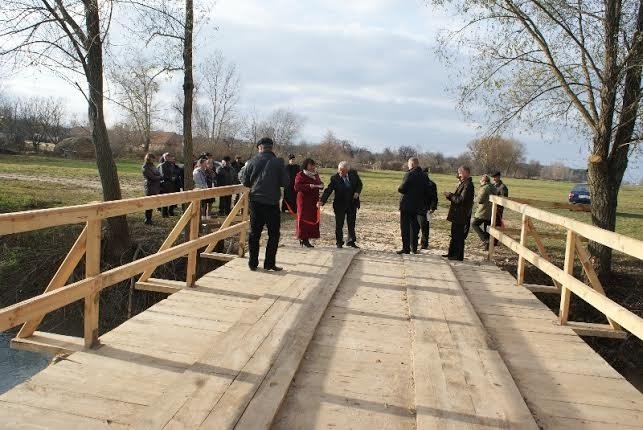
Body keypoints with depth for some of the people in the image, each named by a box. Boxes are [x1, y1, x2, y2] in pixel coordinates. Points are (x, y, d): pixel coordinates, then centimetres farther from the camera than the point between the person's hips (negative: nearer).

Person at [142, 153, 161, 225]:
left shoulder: (152, 165, 14)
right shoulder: (145, 167, -11)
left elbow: (158, 174, 15)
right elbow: (152, 177, -16)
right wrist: (160, 177, -5)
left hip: (155, 187, 8)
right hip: (150, 187, -8)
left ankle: (149, 218, 21)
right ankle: (147, 219, 4)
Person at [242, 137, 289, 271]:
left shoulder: (252, 161, -1)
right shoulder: (278, 162, -7)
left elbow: (245, 182, 3)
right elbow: (285, 183, -7)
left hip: (256, 201, 3)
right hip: (272, 202, -2)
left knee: (254, 232, 10)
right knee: (273, 234, 8)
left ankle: (253, 263, 13)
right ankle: (269, 263, 7)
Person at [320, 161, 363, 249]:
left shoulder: (353, 174, -5)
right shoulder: (334, 178, -15)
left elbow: (359, 184, 8)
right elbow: (328, 190, -19)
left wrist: (357, 192, -12)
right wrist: (322, 201, -32)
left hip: (352, 203, 3)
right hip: (340, 205, -2)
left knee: (351, 224, 11)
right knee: (339, 224, 4)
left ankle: (351, 241, 23)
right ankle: (339, 242, 16)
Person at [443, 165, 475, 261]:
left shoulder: (468, 185, -17)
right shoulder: (463, 184, 15)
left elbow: (461, 200, -23)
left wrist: (450, 195, -13)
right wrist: (450, 196, 1)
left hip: (461, 215, -10)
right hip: (457, 214, 10)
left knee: (458, 236, -2)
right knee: (454, 234, 16)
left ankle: (459, 256, 6)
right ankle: (452, 253, 25)